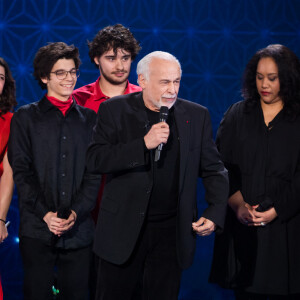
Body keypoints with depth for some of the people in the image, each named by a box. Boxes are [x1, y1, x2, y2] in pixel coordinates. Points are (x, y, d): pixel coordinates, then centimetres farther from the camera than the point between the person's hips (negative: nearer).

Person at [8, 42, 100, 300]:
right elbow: (20, 171, 0)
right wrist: (45, 213, -11)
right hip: (37, 230, -1)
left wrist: (76, 212, -9)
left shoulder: (89, 118, 13)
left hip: (79, 228, 2)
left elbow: (95, 172, 6)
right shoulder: (25, 117, 8)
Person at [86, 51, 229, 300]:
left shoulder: (197, 115, 5)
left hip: (172, 233, 2)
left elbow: (213, 169, 9)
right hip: (124, 231, -1)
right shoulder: (115, 110, -2)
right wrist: (144, 144, -21)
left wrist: (215, 213, -5)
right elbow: (94, 160, -12)